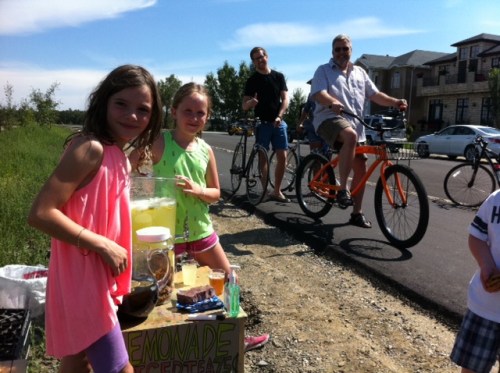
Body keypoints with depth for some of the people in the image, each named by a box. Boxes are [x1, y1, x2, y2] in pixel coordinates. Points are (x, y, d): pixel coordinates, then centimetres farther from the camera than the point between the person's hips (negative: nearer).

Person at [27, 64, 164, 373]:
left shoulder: (118, 154, 6)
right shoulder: (90, 148, -21)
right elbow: (41, 213, -25)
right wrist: (104, 246, -22)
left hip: (98, 278, 9)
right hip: (83, 279, -9)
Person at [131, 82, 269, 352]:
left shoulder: (205, 150, -1)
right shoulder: (159, 143, -13)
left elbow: (216, 193, 4)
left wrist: (198, 190, -16)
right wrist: (136, 158, -39)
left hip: (200, 228, 5)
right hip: (166, 229, -4)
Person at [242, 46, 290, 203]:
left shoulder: (279, 76, 9)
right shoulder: (252, 80, 2)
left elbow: (285, 99, 3)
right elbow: (244, 106, -1)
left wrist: (279, 116, -14)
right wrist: (250, 103, -25)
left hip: (278, 122, 2)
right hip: (262, 123, -2)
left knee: (282, 157, -2)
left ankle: (277, 191, 9)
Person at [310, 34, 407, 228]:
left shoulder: (360, 72, 21)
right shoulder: (323, 70, 6)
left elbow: (375, 95, 15)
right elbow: (318, 93, -12)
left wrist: (396, 102, -2)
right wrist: (333, 103, -33)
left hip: (356, 125, 6)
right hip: (330, 118, -6)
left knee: (361, 169, 3)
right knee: (350, 136, -40)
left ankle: (357, 213, 16)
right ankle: (342, 189, -30)